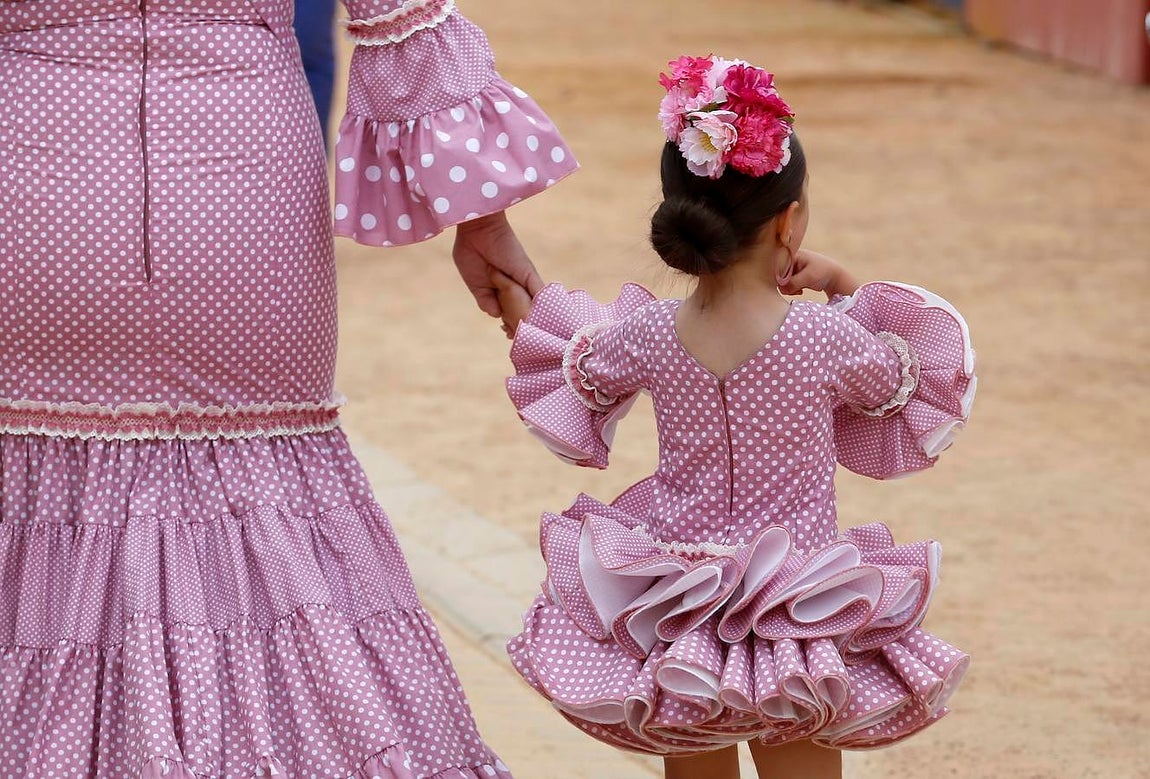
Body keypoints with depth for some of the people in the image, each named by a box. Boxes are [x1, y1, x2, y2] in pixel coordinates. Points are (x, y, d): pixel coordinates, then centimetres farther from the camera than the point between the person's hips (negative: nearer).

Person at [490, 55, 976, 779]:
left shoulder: (647, 337, -9)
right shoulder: (827, 337, -17)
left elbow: (579, 377, 13)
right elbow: (902, 383, 4)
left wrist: (529, 319, 30)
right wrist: (845, 286, 6)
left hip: (678, 624, 2)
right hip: (802, 628, -2)